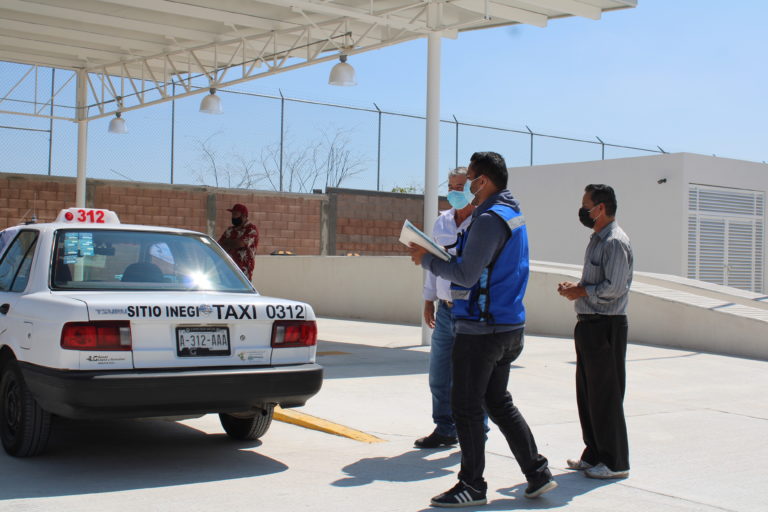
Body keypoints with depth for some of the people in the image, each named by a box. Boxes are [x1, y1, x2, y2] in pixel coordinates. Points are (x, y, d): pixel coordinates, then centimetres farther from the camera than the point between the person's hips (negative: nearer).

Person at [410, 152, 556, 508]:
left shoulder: (490, 219, -17)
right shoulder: (512, 214, 15)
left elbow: (467, 274, -21)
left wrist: (427, 260, -9)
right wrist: (434, 257, 11)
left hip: (481, 328, -10)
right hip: (508, 327, 10)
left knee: (466, 408, 0)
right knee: (498, 402, 18)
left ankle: (472, 486, 10)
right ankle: (537, 473, 21)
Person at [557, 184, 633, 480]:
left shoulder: (615, 242, -15)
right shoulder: (597, 240, 17)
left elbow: (614, 287, -22)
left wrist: (580, 291, -11)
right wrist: (574, 288, 6)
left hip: (606, 326, -10)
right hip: (589, 325, 10)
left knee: (606, 395, -3)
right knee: (587, 393, 15)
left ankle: (615, 462, 6)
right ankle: (594, 454, 26)